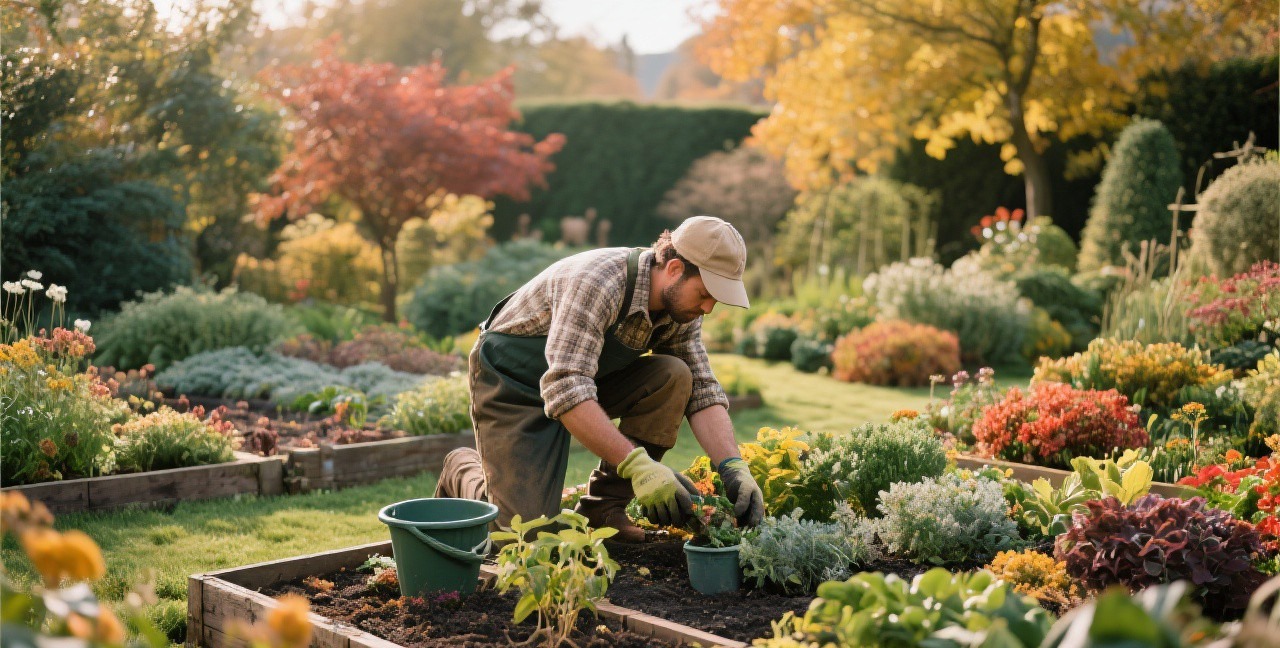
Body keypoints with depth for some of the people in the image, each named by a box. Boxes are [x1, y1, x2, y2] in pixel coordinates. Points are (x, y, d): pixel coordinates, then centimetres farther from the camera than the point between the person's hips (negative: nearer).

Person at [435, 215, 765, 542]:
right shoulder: (597, 281, -34)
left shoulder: (680, 307, -9)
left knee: (673, 377, -19)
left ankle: (604, 506, -7)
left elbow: (703, 392, -6)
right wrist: (637, 464, -46)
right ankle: (462, 469, 16)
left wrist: (733, 467, -22)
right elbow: (565, 390, -41)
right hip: (511, 379, -7)